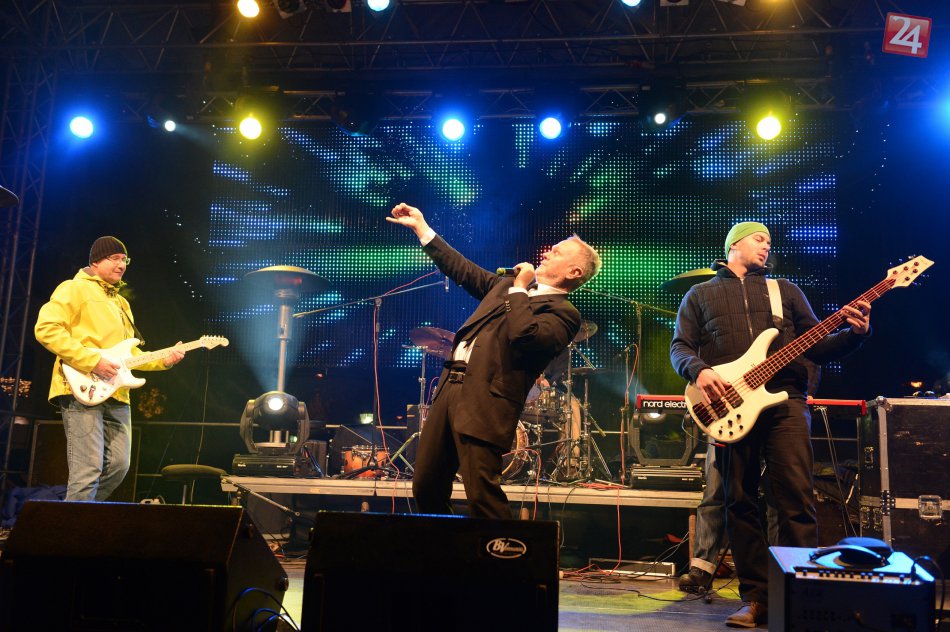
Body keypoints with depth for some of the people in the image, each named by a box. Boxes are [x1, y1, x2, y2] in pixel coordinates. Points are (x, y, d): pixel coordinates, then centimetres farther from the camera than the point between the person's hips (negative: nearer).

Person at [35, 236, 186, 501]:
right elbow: (46, 328, -14)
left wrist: (163, 360, 10)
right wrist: (92, 361, -19)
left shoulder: (121, 303, 25)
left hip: (115, 394, 8)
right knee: (87, 470, -12)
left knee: (119, 466, 7)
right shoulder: (75, 289, -1)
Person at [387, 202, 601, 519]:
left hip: (485, 404, -7)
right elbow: (464, 270, 27)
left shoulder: (564, 313, -3)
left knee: (482, 496, -12)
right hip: (450, 387, 8)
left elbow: (524, 336, -22)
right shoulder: (508, 285, 20)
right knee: (425, 489, 12)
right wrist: (421, 228, 26)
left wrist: (519, 289, -8)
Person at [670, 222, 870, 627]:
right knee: (739, 503, 2)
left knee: (796, 500, -9)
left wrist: (855, 334, -5)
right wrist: (698, 370, -14)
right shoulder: (700, 295, 17)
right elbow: (680, 346, 7)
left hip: (785, 400, 1)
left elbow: (818, 347, 14)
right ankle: (756, 598, 11)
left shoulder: (785, 290, 20)